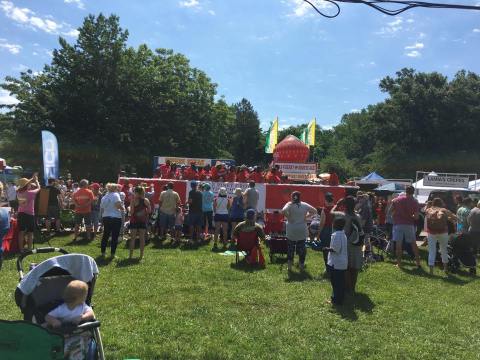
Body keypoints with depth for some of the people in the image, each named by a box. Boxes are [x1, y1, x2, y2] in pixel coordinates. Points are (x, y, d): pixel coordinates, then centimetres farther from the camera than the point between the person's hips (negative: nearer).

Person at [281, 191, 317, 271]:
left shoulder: (289, 204, -8)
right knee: (302, 247, 12)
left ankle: (289, 266, 12)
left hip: (291, 230, -1)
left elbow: (283, 211, -26)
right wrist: (306, 216, 4)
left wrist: (288, 217, -11)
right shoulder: (304, 205, -1)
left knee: (291, 247, 9)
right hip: (302, 230, 2)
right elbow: (314, 211, 2)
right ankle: (301, 265, 18)